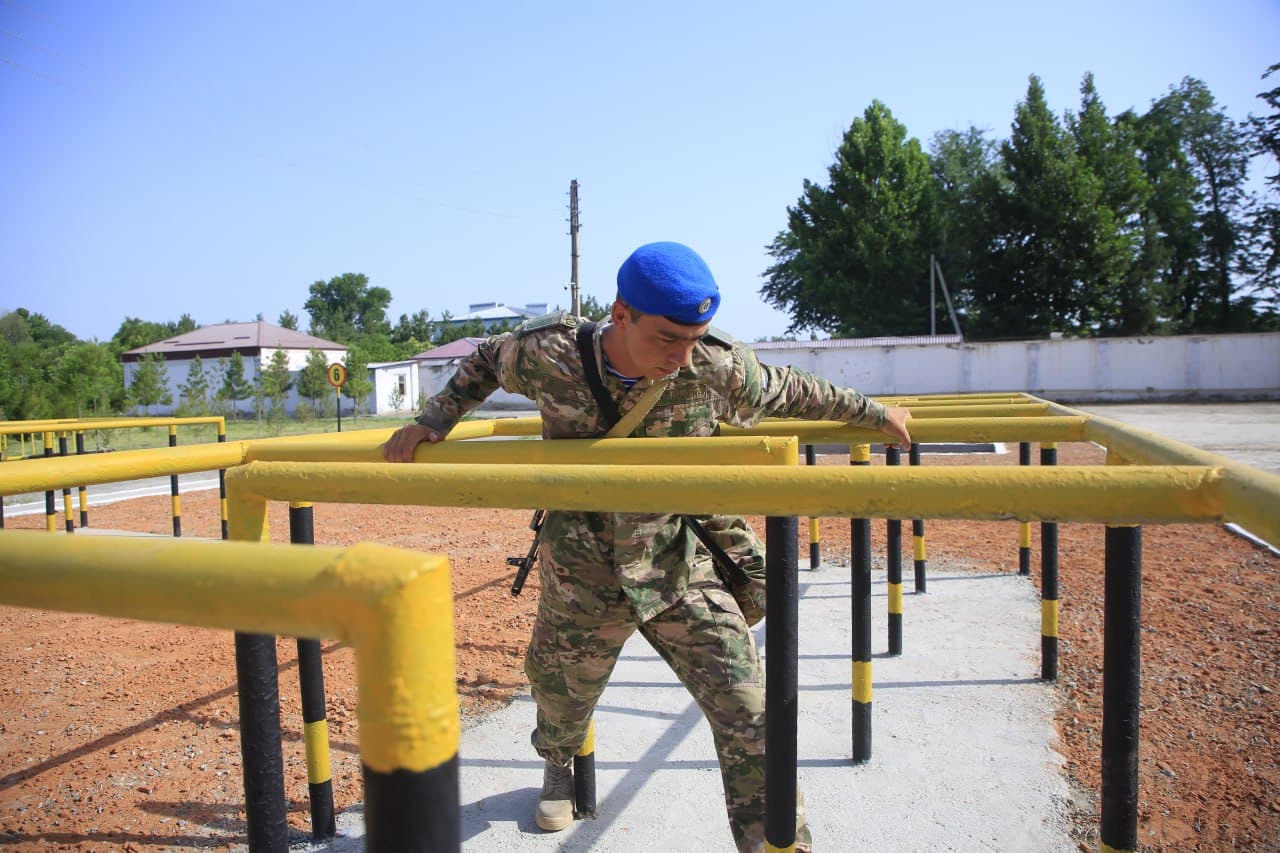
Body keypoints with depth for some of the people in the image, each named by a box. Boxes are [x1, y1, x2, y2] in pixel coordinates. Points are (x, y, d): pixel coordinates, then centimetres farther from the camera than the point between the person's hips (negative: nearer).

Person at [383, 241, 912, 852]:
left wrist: (870, 412, 12)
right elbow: (485, 364, 5)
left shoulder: (719, 365, -17)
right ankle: (559, 767, 61)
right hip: (582, 577, 1)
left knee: (747, 712, -8)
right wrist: (433, 421, -4)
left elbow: (785, 392, 3)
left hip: (681, 570, 0)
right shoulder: (548, 353, -18)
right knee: (562, 692, 24)